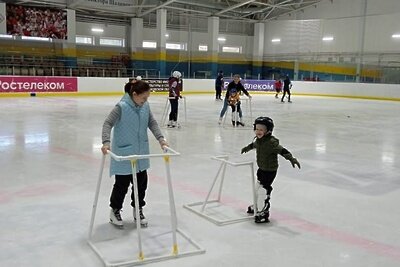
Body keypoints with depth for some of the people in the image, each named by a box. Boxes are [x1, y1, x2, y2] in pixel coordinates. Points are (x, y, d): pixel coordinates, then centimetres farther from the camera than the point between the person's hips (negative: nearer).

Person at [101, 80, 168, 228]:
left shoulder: (145, 106, -1)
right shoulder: (122, 107, -19)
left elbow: (152, 123, 2)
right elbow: (108, 123, -22)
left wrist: (161, 139, -11)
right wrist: (106, 142, -37)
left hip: (141, 153, 6)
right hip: (124, 153, -6)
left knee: (141, 182, 14)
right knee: (122, 184, 6)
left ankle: (138, 209, 34)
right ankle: (115, 210, 30)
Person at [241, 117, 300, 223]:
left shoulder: (271, 142, -27)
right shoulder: (257, 139, -1)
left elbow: (282, 150, -32)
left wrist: (291, 158, -46)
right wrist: (247, 148, 42)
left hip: (270, 170, -8)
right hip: (261, 168, 8)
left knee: (263, 190, -8)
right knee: (257, 187, 21)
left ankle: (263, 213, 4)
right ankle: (257, 206, 43)